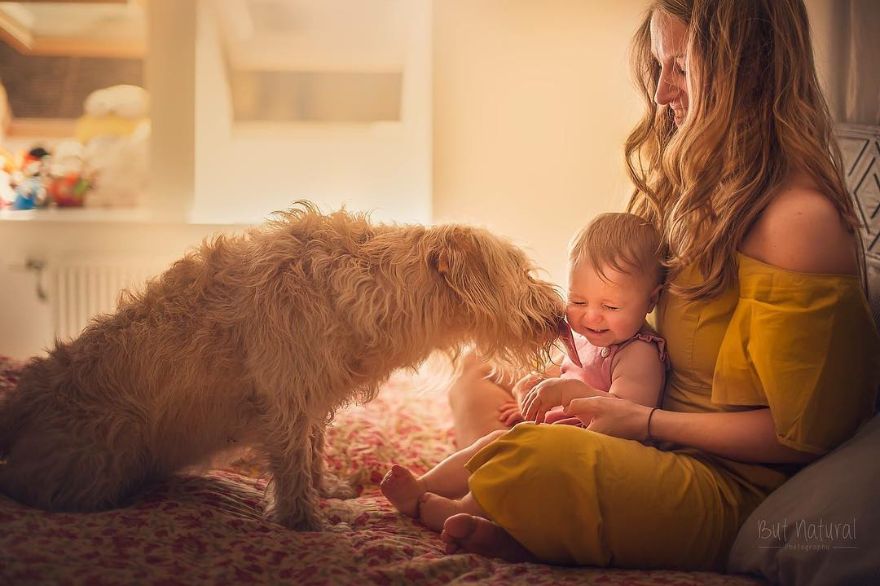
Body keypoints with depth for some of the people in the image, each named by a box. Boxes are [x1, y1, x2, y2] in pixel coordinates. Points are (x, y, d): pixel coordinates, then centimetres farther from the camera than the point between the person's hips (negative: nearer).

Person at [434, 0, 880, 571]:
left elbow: (800, 433, -17)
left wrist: (644, 420, -14)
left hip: (734, 486, -9)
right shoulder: (703, 190, 8)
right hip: (671, 452, 10)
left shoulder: (800, 218, -21)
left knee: (522, 462, -33)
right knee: (480, 381, 13)